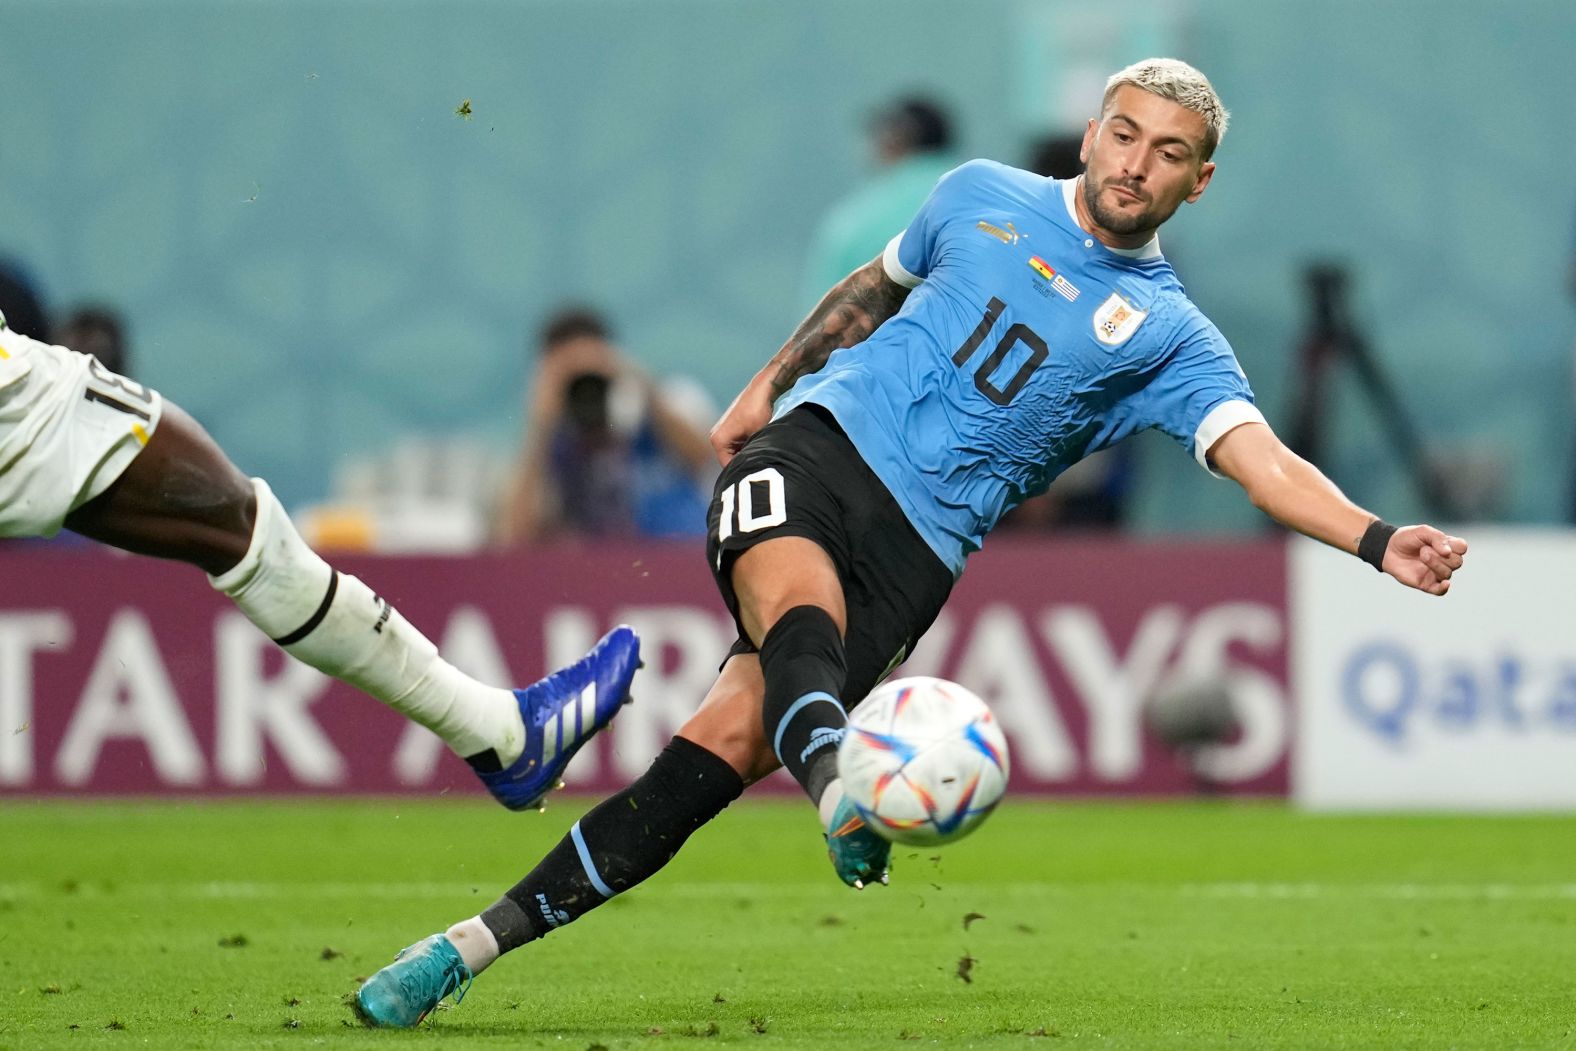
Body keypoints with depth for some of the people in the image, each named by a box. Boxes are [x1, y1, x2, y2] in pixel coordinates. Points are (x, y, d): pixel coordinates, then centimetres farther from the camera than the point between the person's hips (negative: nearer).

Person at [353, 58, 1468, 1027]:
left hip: (917, 543, -1)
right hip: (816, 439, 1)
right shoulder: (984, 197, 12)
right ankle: (839, 784, -66)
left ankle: (478, 944, -13)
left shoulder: (1170, 337, 5)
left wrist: (1378, 540, -24)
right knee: (800, 607, -35)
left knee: (728, 742, -16)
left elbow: (1262, 461, -8)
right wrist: (770, 382, 29)